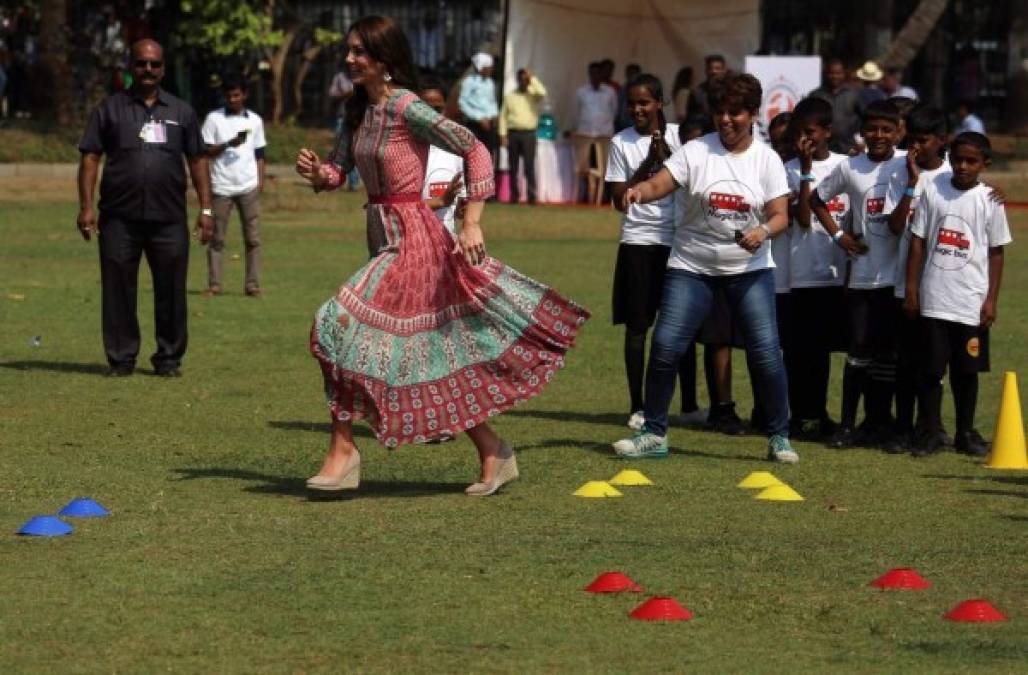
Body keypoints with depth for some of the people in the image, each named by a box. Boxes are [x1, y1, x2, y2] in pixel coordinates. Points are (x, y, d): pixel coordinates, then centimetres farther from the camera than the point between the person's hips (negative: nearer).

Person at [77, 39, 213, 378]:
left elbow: (197, 160, 14)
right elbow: (90, 158, 4)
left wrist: (206, 209, 6)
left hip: (169, 219, 1)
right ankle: (121, 358, 9)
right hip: (119, 219, -1)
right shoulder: (110, 108, 8)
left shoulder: (181, 111, 14)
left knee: (170, 291, 2)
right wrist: (86, 206, -5)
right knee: (118, 289, 1)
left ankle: (169, 358, 12)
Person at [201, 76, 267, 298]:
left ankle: (252, 284, 1)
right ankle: (214, 284, 1)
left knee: (252, 237, -1)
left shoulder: (254, 120, 11)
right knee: (217, 238, 0)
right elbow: (206, 151, -2)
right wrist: (228, 144, -17)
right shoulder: (214, 118, 3)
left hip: (248, 187, 2)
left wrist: (260, 179, 4)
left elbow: (259, 154, 15)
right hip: (221, 186, -2)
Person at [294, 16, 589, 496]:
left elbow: (476, 151, -16)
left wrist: (472, 222, -21)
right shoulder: (357, 110, 9)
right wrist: (316, 173, -10)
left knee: (344, 325, -15)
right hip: (383, 236, 9)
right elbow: (338, 171, 14)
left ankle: (342, 451, -8)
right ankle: (493, 454, 20)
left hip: (410, 239, -9)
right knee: (436, 352, 11)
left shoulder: (406, 108, -15)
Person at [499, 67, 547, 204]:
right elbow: (503, 115, 11)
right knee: (513, 167, 3)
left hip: (529, 134, -2)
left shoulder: (533, 95, 6)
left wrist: (532, 78, -10)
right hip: (513, 133, 2)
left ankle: (531, 195, -10)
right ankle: (514, 195, 7)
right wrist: (503, 134, 1)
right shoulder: (510, 96, 13)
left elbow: (542, 93, -18)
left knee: (529, 166, -9)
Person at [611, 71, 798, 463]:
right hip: (692, 265, 0)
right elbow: (660, 184, -13)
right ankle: (653, 434, 6)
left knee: (765, 350, -7)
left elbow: (780, 215, -4)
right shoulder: (696, 152, -2)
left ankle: (779, 437, 9)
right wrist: (640, 191, -36)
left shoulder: (767, 160, 0)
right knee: (665, 345, -7)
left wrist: (763, 232, -27)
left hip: (749, 268, 0)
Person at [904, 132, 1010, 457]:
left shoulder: (989, 200, 0)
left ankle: (965, 432, 17)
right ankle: (930, 433, 8)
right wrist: (911, 289, 1)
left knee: (966, 369, 6)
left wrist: (991, 300, -1)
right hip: (934, 299, 0)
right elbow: (917, 241, 5)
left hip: (971, 302, 0)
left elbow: (996, 253, 4)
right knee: (931, 367, 1)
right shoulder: (933, 190, 2)